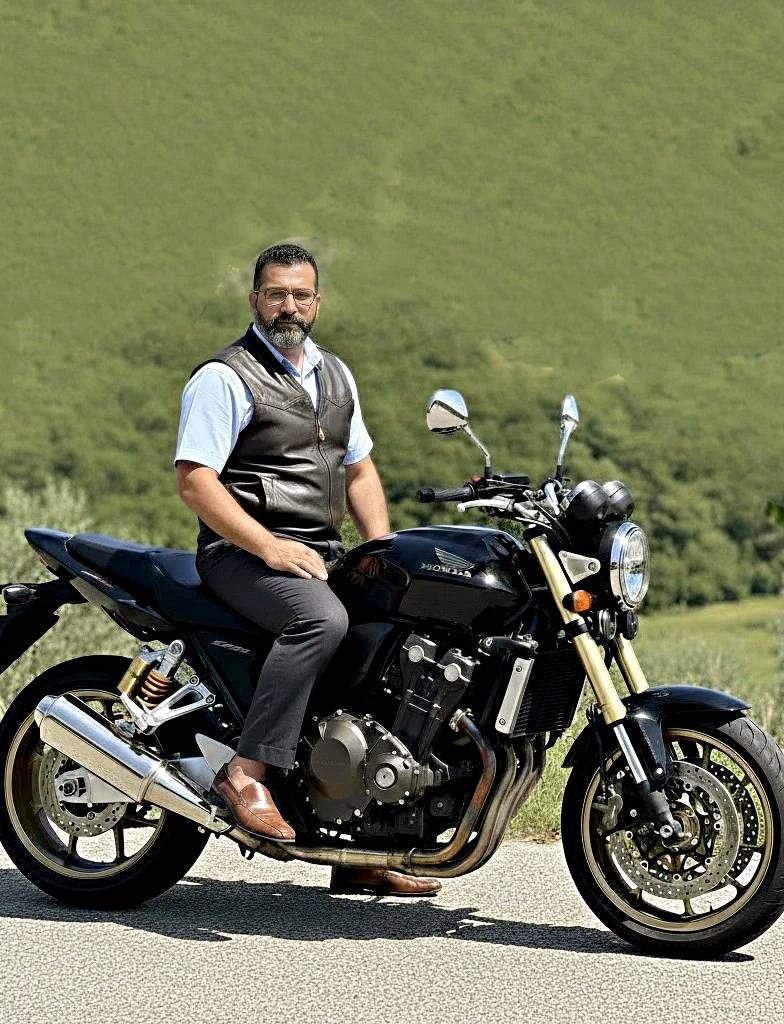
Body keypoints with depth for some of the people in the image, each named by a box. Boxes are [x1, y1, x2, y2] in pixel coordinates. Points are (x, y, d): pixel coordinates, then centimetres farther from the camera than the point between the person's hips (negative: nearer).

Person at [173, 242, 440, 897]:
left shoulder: (335, 375, 19)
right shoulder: (224, 377, -5)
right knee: (323, 620, -36)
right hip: (242, 553, -7)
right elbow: (195, 480, -12)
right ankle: (247, 771, -31)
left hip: (324, 554, 8)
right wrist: (270, 548, -21)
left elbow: (359, 470, 23)